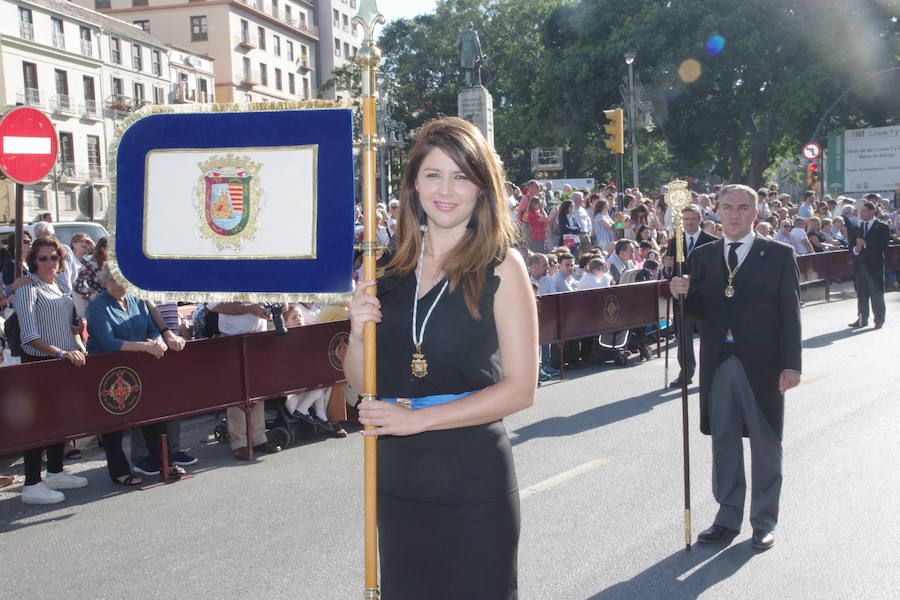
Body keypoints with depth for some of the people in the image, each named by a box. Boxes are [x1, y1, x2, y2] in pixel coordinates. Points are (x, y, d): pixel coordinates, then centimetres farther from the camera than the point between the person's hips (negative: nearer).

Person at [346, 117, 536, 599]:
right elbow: (360, 382, 10)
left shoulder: (501, 266, -7)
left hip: (473, 474, -4)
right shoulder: (392, 267, 5)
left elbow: (520, 389, -11)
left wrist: (418, 418, -16)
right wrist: (358, 333, -10)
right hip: (397, 476, 4)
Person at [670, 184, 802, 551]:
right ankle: (728, 518, 24)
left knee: (765, 444, 8)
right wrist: (683, 294, -16)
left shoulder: (779, 255, -1)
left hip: (761, 364, -3)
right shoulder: (703, 256, 8)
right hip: (718, 364, 3)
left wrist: (791, 364, -10)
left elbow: (790, 313, -4)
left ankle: (764, 522, 21)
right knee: (723, 442, 12)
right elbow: (698, 312, 6)